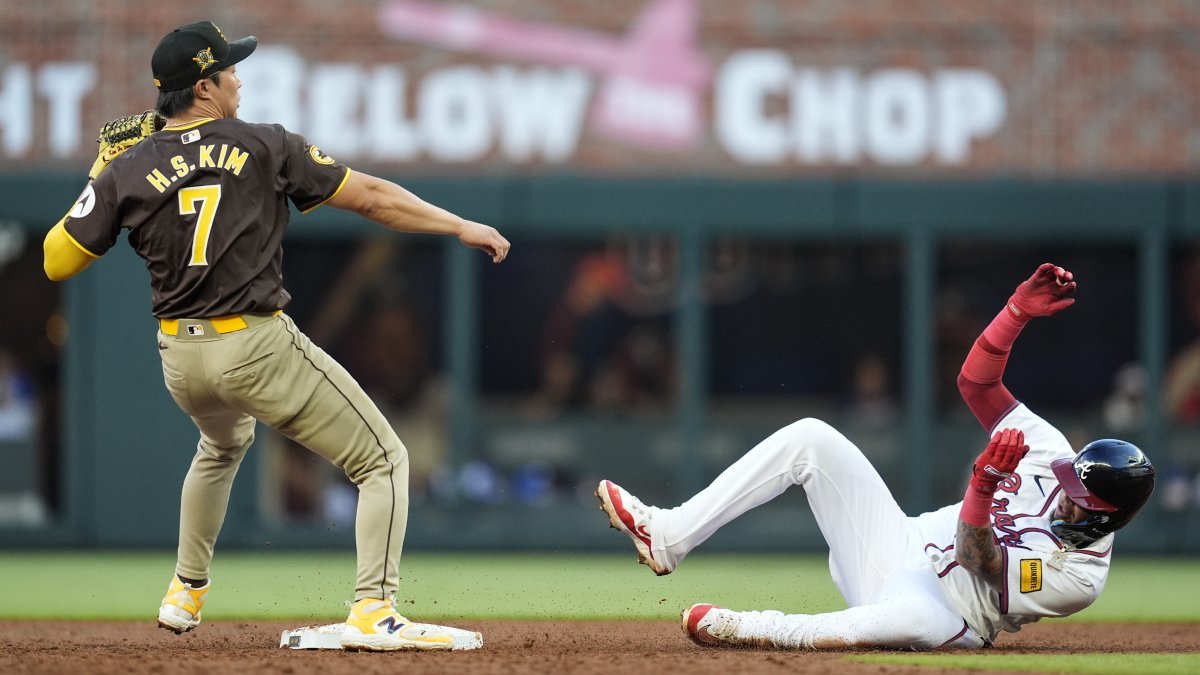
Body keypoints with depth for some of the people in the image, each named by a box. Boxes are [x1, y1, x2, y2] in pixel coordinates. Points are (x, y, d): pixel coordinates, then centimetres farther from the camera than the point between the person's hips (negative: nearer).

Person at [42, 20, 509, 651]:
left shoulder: (126, 171, 0)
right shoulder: (266, 147, -4)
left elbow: (57, 261, 3)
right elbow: (370, 196, -3)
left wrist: (99, 181, 16)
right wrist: (460, 226, 5)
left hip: (180, 358, 5)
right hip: (258, 347, -5)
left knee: (223, 445, 39)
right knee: (383, 460, 2)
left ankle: (185, 594, 40)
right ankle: (372, 611, -16)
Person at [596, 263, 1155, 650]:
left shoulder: (1081, 576, -17)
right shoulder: (1052, 454, 2)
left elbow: (980, 566, -25)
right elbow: (975, 382, 1)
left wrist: (983, 489, -41)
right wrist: (1018, 311, -13)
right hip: (891, 543, 8)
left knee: (922, 619, -49)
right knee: (811, 438, -8)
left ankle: (749, 631, -33)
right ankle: (668, 537, -10)